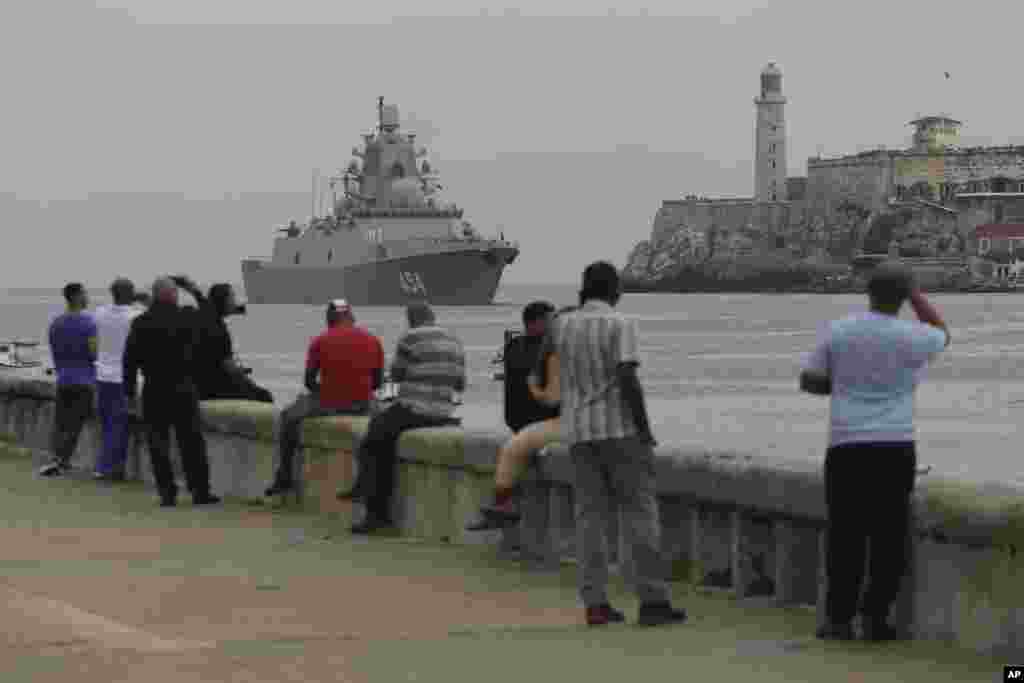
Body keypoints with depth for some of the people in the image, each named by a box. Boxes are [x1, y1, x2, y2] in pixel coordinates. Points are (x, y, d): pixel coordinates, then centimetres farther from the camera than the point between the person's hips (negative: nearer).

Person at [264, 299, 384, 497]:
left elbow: (309, 381, 0)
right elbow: (377, 382, 7)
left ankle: (285, 478, 21)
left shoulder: (320, 342, -5)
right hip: (362, 407, 3)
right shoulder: (373, 341, 2)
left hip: (328, 406, -2)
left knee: (289, 416, 23)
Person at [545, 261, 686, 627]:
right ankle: (653, 601, -5)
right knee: (639, 511, -1)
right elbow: (627, 379, -19)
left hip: (580, 432, 5)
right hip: (620, 428, -5)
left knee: (591, 514, 5)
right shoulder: (621, 325, -10)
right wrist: (645, 430, -13)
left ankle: (595, 604, -1)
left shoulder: (563, 325, 6)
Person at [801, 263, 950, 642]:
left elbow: (808, 381, 6)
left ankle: (839, 618, 6)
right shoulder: (912, 338, -2)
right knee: (889, 535, 4)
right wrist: (915, 293, 17)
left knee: (845, 533, 6)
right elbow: (943, 334, 21)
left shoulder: (839, 331, 1)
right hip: (895, 448, -2)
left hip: (846, 447, 2)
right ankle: (876, 618, 2)